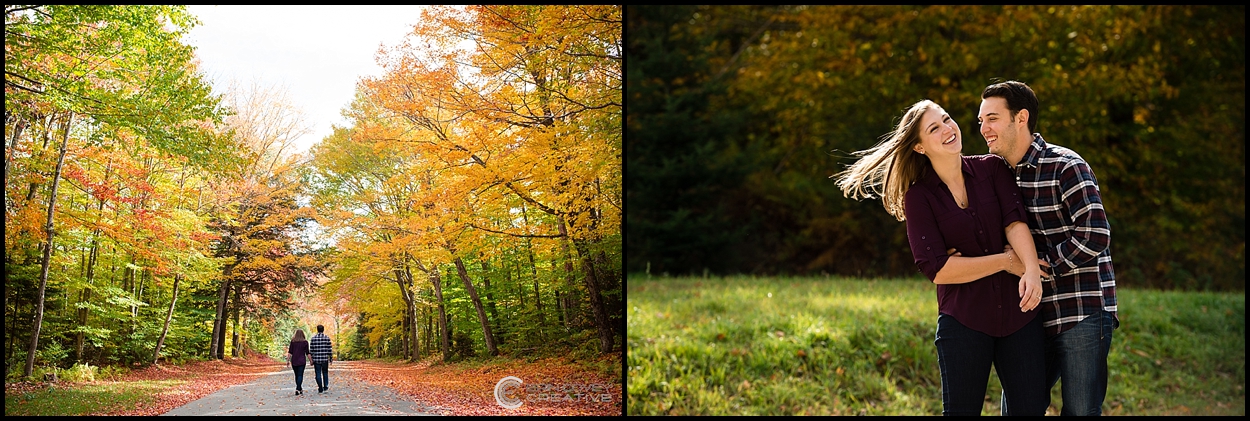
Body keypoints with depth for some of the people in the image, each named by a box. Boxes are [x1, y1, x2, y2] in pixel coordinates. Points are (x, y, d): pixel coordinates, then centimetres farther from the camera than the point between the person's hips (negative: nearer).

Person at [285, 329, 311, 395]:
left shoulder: (293, 341, 1)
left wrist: (288, 360, 4)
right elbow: (307, 353, -1)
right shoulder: (305, 342, -2)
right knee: (300, 375, -3)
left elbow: (290, 352, -1)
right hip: (302, 361, -2)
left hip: (294, 361, 2)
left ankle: (300, 389, 23)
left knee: (297, 375, 13)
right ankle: (298, 389, -19)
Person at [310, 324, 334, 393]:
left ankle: (320, 389, 5)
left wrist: (311, 359, 8)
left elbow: (311, 350, 1)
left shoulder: (313, 338, -1)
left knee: (318, 374, 5)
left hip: (316, 359, 0)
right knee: (325, 373, 17)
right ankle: (326, 386, 13)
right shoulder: (327, 338, -3)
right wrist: (331, 358, 7)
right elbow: (329, 349, -2)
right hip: (325, 359, 0)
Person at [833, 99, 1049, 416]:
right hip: (963, 321, -2)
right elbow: (937, 269, -12)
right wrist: (1007, 261, -12)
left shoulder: (991, 168, 4)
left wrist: (1032, 271, -28)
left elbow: (1015, 221, -10)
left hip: (1019, 314, 2)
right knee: (962, 410, 6)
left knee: (1030, 408, 5)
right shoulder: (919, 196, -3)